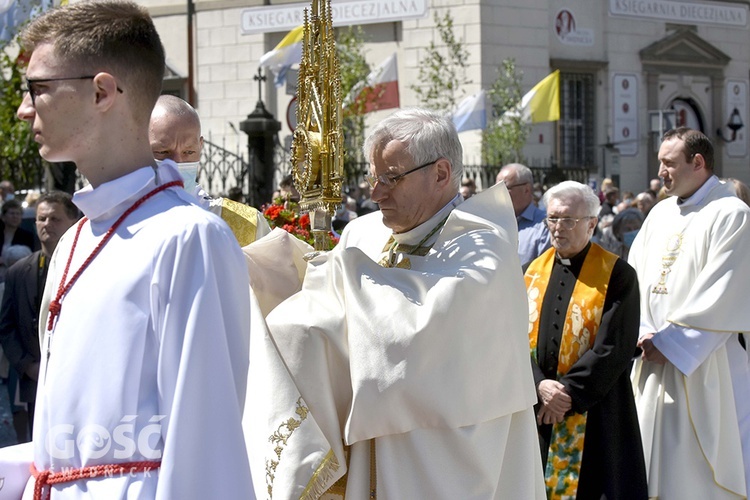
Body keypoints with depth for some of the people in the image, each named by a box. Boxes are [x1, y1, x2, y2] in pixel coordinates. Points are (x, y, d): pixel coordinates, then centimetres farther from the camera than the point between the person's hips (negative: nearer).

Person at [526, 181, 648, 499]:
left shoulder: (616, 275, -5)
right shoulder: (535, 272, 9)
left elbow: (614, 347, -13)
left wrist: (569, 391, -18)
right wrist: (540, 384, -16)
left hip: (595, 412, -4)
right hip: (538, 411, 4)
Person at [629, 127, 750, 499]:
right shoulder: (661, 213, 14)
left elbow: (720, 297, -16)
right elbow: (634, 277, 10)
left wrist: (669, 342, -14)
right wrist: (643, 332, -5)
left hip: (704, 368, -7)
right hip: (654, 359, 7)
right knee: (657, 464, 9)